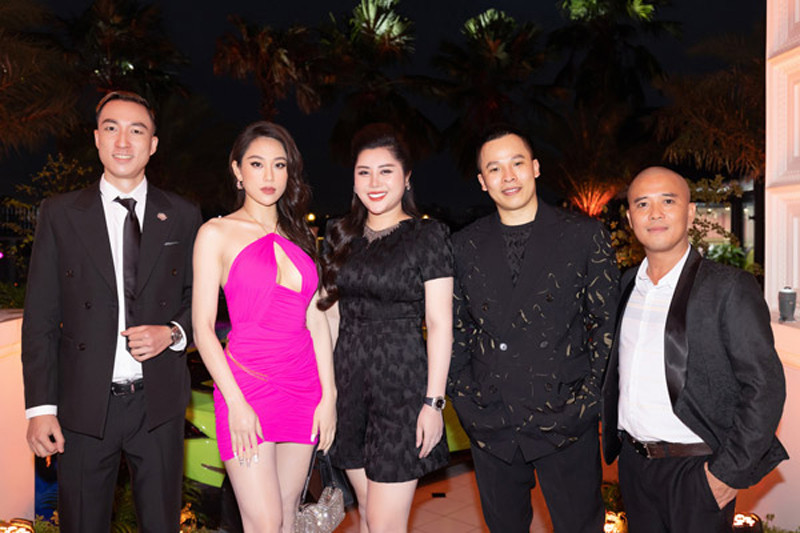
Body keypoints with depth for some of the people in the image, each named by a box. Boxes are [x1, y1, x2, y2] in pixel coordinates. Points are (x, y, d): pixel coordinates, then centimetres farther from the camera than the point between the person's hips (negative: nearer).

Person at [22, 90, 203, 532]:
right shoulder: (60, 214, 2)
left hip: (159, 401, 1)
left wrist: (172, 334, -10)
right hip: (84, 405, 0)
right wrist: (40, 406, -5)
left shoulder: (182, 216, 4)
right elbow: (40, 318, 0)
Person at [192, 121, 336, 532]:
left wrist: (328, 396, 3)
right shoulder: (216, 233, 0)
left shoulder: (298, 236, 12)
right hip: (248, 386, -4)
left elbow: (316, 321, 10)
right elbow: (203, 329, -5)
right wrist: (236, 403, -12)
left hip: (303, 388, 4)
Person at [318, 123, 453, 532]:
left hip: (402, 380, -5)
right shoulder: (341, 235, 10)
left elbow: (440, 324, -7)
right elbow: (330, 313, 13)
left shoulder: (428, 235, -5)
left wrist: (434, 402, -12)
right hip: (349, 377, 5)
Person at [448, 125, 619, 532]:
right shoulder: (464, 246, 4)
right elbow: (454, 330, 9)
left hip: (566, 421, -2)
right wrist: (463, 397, 1)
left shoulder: (584, 235, -1)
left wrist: (588, 395, -6)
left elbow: (609, 322, 0)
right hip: (490, 425, 2)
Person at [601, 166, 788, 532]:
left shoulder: (729, 288, -11)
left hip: (696, 471, -5)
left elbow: (765, 386, -13)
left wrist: (730, 471, -14)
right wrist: (612, 438, 10)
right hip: (633, 462, 5)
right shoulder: (628, 284, 5)